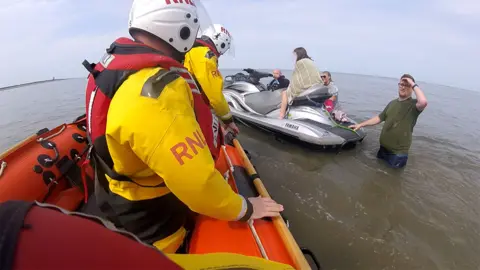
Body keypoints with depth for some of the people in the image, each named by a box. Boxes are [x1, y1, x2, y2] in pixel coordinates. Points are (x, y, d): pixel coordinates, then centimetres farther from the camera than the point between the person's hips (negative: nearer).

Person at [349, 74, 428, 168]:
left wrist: (414, 85, -23)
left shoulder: (413, 104, -12)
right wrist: (360, 125, 7)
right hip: (383, 148, 6)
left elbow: (423, 102, -36)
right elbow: (379, 118, 14)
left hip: (398, 153, -6)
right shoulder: (392, 103, 9)